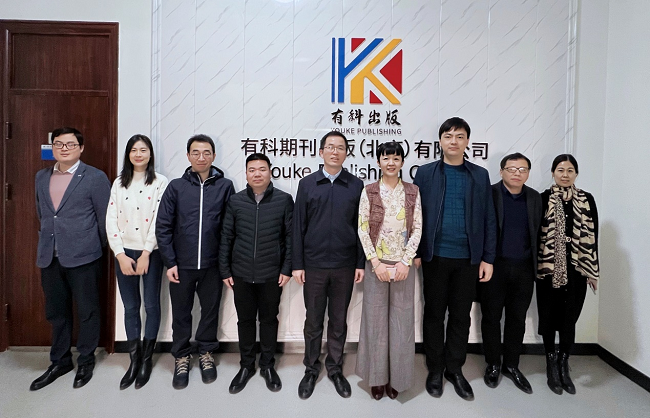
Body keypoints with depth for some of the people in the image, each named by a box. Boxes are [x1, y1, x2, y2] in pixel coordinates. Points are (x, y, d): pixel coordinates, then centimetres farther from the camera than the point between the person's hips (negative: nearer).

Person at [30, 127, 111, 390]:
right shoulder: (41, 177, 10)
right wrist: (48, 240, 18)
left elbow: (104, 219, -4)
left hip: (83, 258, -5)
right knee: (56, 312, 16)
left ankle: (86, 361, 25)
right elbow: (41, 213, 20)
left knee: (87, 311, 7)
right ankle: (60, 361, 32)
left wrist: (95, 248, 3)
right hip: (50, 257, 5)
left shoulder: (95, 178, -7)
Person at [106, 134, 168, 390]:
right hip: (124, 253, 3)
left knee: (151, 305, 5)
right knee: (130, 307, 9)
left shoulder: (160, 182, -3)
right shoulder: (119, 183, 7)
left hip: (151, 253, -3)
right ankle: (134, 360, 20)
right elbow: (111, 221, 2)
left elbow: (159, 220, -10)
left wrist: (145, 254, -13)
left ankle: (146, 359, 20)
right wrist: (121, 255, -7)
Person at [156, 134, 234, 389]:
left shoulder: (225, 186, -2)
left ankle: (206, 353, 35)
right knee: (181, 313, 13)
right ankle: (181, 357, 32)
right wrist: (170, 262, -5)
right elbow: (163, 227, -1)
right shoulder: (176, 187, -1)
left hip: (213, 264, 0)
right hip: (182, 264, 0)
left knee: (210, 310, 14)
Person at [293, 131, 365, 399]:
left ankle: (335, 369, 29)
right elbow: (298, 226, 1)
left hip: (345, 266, 1)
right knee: (313, 321, 11)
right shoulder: (307, 184, 2)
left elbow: (361, 227, 3)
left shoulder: (356, 186, 3)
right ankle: (311, 369, 28)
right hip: (314, 265, 0)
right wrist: (297, 264, -3)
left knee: (339, 321, 12)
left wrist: (361, 263, -1)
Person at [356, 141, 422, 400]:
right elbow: (362, 229, -3)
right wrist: (376, 263, -10)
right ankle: (377, 377, 23)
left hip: (403, 265, 1)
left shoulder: (413, 192, 3)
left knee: (401, 320, 7)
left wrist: (406, 262, -9)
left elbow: (417, 229, 0)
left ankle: (396, 377, 24)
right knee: (375, 318, 7)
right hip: (376, 264, 0)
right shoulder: (369, 192, 0)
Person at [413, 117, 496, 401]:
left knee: (461, 316, 11)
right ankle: (435, 370, 24)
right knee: (434, 315, 9)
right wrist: (415, 252, -5)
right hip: (435, 257, -1)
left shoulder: (480, 175, 6)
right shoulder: (426, 173, 2)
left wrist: (488, 258, 0)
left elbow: (488, 219, 4)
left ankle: (455, 369, 26)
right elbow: (415, 214, 0)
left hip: (468, 258, 1)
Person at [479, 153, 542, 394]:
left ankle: (512, 366, 29)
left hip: (523, 268, 4)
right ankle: (493, 365, 26)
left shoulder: (535, 198, 7)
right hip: (494, 266, -3)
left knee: (517, 319, 13)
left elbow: (538, 233, 8)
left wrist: (537, 266, 3)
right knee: (491, 317, 9)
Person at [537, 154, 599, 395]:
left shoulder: (587, 200, 5)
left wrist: (593, 271, 2)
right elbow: (535, 234, 0)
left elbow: (592, 237, 5)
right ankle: (552, 366, 22)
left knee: (569, 317, 6)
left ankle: (564, 366, 23)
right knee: (549, 316, 7)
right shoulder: (543, 199, 0)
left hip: (576, 269, 1)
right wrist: (535, 266, -4)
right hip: (549, 268, -1)